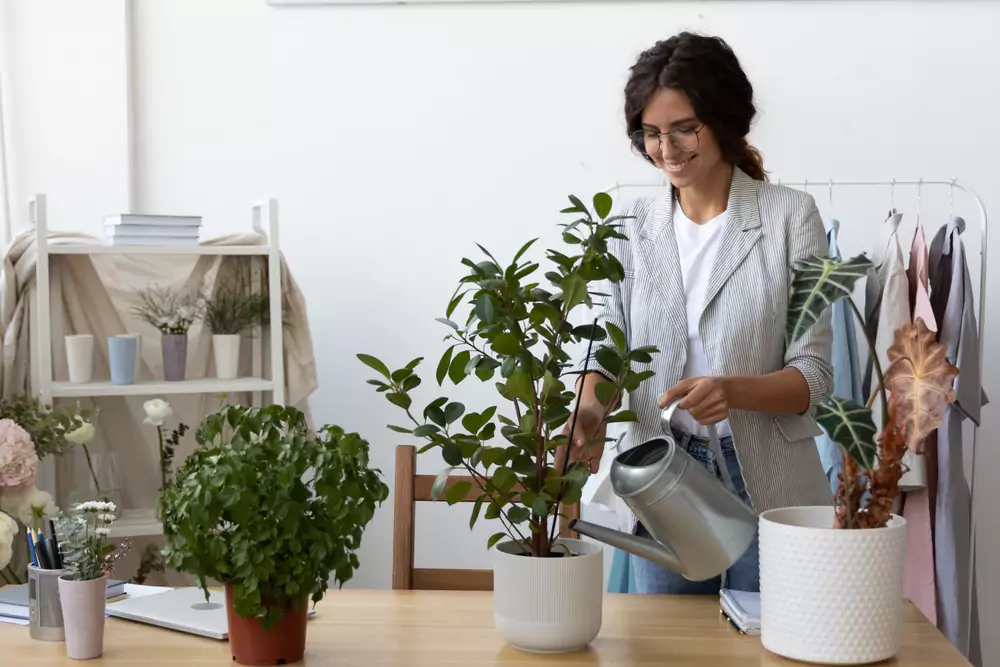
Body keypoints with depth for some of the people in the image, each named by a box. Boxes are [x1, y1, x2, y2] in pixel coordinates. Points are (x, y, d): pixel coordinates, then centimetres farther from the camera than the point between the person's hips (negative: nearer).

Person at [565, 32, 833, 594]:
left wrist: (732, 391, -27)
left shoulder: (790, 217, -6)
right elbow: (608, 347, 5)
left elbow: (813, 374, -8)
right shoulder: (634, 227, 5)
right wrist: (592, 409, -17)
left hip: (764, 485, -2)